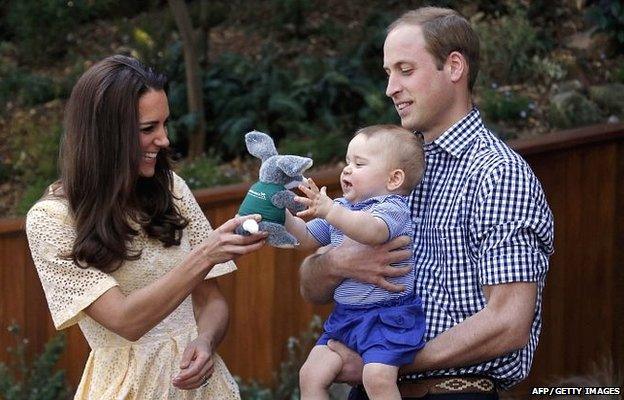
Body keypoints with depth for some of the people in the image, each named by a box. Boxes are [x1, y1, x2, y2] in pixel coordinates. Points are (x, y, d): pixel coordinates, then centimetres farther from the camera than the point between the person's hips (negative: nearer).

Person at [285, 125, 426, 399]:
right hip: (344, 315, 8)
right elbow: (307, 239, 22)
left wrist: (329, 210, -42)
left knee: (377, 376, -28)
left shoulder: (393, 207, -11)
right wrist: (283, 215, 6)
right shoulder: (341, 207, 15)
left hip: (387, 316, -8)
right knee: (310, 376, -1)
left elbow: (373, 231, -34)